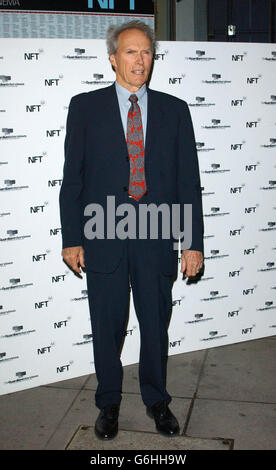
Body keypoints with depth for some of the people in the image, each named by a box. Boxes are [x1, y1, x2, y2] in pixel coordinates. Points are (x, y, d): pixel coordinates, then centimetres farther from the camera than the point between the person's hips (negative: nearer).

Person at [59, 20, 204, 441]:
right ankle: (109, 402, 34)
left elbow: (188, 180, 4)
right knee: (107, 327, 11)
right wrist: (72, 239, -3)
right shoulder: (85, 107, 3)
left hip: (157, 238, 1)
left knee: (156, 325, 13)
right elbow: (72, 178, 2)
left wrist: (193, 242, -1)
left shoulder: (174, 110, 6)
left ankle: (157, 399, 36)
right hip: (103, 237, -1)